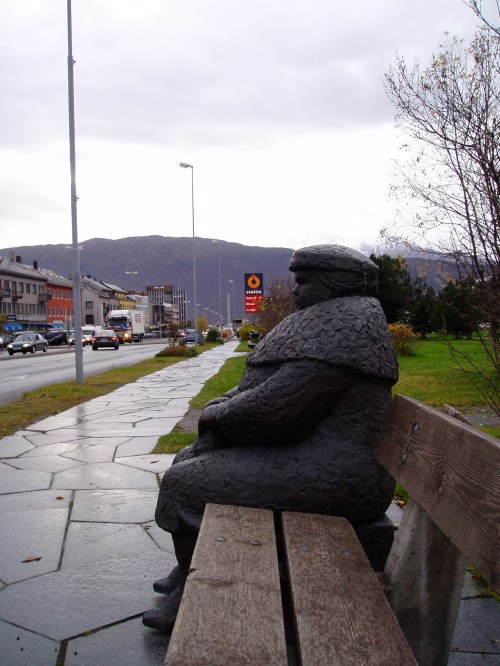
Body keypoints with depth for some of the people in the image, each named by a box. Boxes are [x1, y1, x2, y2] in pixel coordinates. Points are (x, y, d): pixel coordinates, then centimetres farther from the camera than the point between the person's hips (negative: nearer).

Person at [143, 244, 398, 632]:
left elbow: (276, 407, -26)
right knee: (190, 461, 14)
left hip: (323, 475, -11)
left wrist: (215, 418, -8)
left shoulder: (342, 327, -21)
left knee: (185, 484, -9)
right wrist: (221, 416, 0)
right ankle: (187, 573, 26)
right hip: (305, 452, 11)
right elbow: (268, 387, 16)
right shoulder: (328, 323, 13)